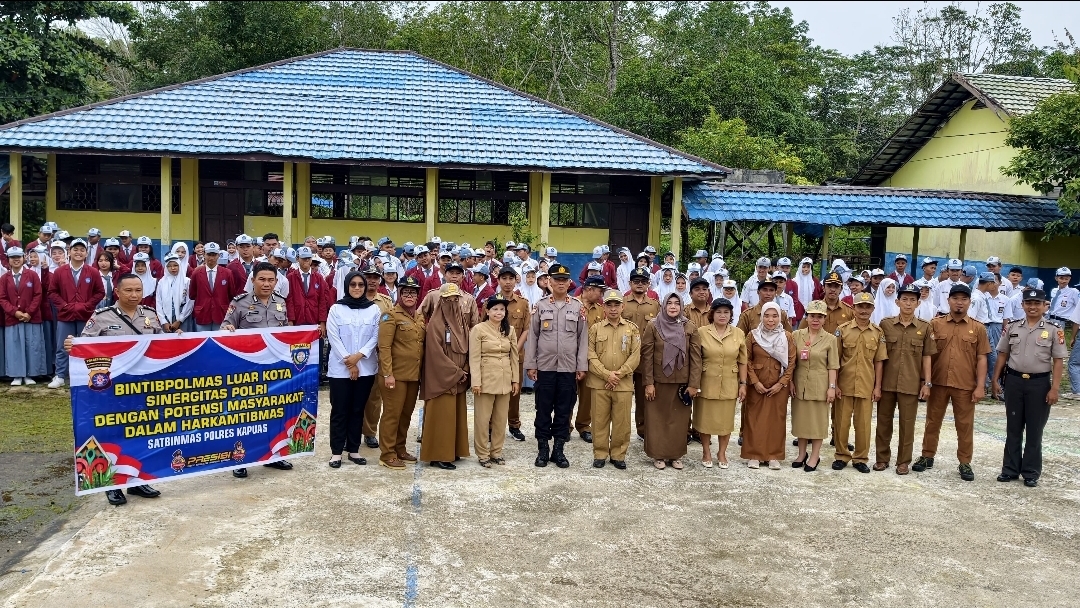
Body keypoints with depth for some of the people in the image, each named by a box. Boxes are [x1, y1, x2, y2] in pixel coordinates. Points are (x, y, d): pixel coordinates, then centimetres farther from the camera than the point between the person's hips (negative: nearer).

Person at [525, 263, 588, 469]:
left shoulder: (577, 307, 5)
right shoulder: (540, 306, 4)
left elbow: (583, 337, 4)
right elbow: (532, 336, 3)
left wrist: (582, 366, -1)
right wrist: (530, 364, -2)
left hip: (569, 368, 1)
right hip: (544, 367, -1)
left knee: (564, 410, 6)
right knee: (543, 409, 5)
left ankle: (559, 450, 16)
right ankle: (542, 449, 15)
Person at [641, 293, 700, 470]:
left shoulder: (690, 328, 1)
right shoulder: (653, 326, -3)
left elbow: (695, 357, 0)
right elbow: (647, 356, -4)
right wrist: (649, 383, -9)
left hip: (682, 382, 1)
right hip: (659, 381, -1)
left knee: (679, 418, 8)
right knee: (657, 418, 5)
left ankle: (676, 455, 20)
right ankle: (658, 455, 16)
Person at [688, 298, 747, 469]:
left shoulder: (739, 334, 0)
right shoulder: (701, 332, -7)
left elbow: (742, 362, 5)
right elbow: (694, 361, -5)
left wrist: (743, 384, 2)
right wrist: (692, 384, -7)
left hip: (729, 385, 2)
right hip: (706, 384, -2)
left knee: (726, 420, 11)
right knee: (705, 419, 8)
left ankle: (722, 453, 27)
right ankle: (706, 453, 25)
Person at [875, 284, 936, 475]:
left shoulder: (925, 328, 2)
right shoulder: (885, 324, 1)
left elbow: (926, 358, 4)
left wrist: (927, 383, 0)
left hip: (911, 385, 0)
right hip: (886, 383, 1)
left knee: (907, 424, 6)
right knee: (883, 421, 9)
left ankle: (904, 461, 18)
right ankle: (882, 458, 22)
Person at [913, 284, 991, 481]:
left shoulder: (978, 328, 2)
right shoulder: (935, 324, 1)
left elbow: (981, 359, 2)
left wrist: (980, 386, -4)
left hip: (965, 386, 0)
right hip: (938, 383, 1)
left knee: (965, 425, 7)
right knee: (933, 421, 11)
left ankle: (965, 463, 18)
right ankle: (927, 456, 23)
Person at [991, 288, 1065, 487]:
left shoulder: (1054, 330, -4)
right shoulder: (1013, 328, 4)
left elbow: (1058, 361, -5)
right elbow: (1003, 355, 10)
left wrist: (1054, 388, -10)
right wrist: (995, 380, 6)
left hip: (1039, 383, -2)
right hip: (1014, 381, 3)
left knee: (1034, 430, 6)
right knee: (1013, 428, 10)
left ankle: (1031, 473, 16)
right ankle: (1010, 469, 19)